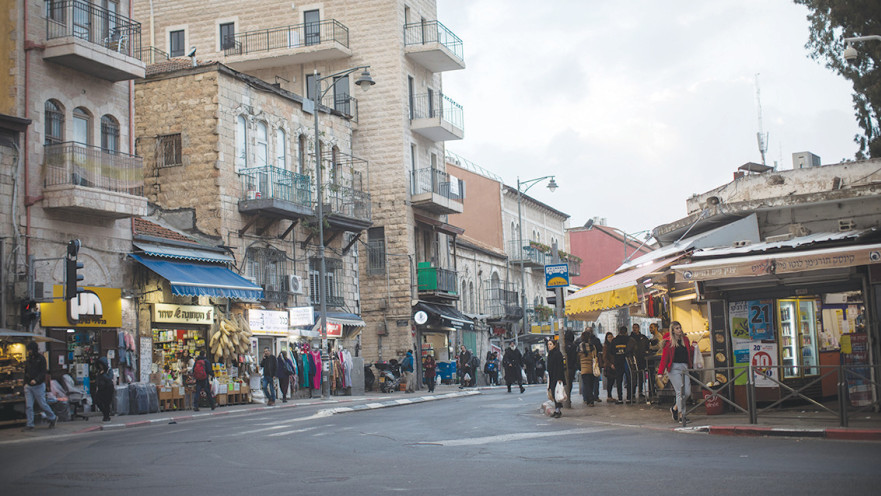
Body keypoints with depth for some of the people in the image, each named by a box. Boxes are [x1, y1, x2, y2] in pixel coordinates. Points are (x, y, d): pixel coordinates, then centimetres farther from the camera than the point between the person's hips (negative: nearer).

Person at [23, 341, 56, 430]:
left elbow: (43, 372, -13)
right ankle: (30, 425, 2)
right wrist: (25, 383, 12)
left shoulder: (41, 358, -6)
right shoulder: (28, 359, 11)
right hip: (28, 386, 5)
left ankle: (53, 418, 22)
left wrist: (36, 380, -27)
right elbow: (26, 372, 19)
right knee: (28, 406, -2)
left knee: (42, 404, 2)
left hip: (39, 385, -5)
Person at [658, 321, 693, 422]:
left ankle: (675, 408, 22)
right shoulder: (669, 342, -2)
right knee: (680, 391, -10)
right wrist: (660, 372, -11)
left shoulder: (685, 339, 13)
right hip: (674, 367, -5)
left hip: (684, 367, 5)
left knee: (687, 392, -1)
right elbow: (664, 357, -6)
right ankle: (681, 415, -2)